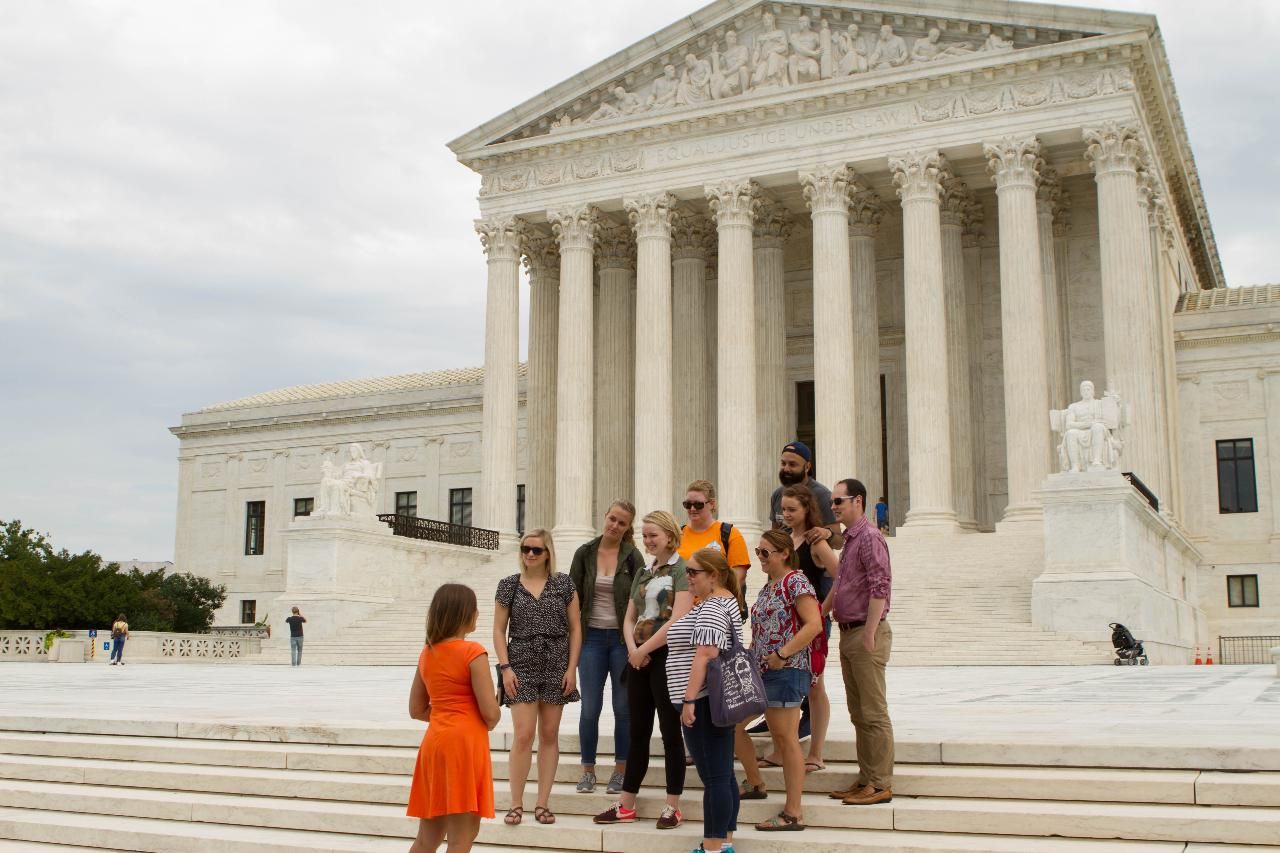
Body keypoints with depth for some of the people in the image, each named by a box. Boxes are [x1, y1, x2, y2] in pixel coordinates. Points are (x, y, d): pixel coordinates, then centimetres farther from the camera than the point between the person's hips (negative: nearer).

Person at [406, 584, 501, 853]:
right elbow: (491, 712, -14)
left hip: (435, 742, 7)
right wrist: (489, 724, 7)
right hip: (465, 743, -7)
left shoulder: (427, 653, 10)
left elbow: (417, 709, 15)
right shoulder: (473, 652, -11)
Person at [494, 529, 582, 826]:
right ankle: (516, 804, 0)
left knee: (549, 735, 5)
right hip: (522, 666, -1)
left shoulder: (564, 584, 3)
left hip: (556, 666, 1)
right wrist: (505, 667, -6)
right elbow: (499, 630, 4)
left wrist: (572, 668, -3)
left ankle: (542, 804, 12)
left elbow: (575, 628, 5)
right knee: (524, 734, -9)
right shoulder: (509, 585, 3)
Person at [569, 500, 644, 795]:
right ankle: (588, 771, 14)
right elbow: (573, 597, 7)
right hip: (593, 637, 1)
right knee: (590, 708, 2)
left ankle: (621, 771, 15)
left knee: (623, 707, 4)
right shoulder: (585, 553, 3)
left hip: (622, 638, -1)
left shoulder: (633, 557, -1)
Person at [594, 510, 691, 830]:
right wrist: (633, 649, -6)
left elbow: (678, 620, -17)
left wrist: (644, 649, -12)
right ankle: (626, 805, 15)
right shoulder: (643, 573, 15)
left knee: (670, 730, -1)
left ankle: (673, 806, 5)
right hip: (639, 657, 7)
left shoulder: (682, 570, -7)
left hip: (667, 656, -7)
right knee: (638, 731, 10)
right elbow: (629, 618, 14)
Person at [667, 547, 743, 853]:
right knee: (724, 775, 12)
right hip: (718, 701, 11)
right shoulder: (724, 601, 17)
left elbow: (705, 655, -23)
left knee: (714, 777, -7)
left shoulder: (711, 607, -15)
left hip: (704, 701, -11)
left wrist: (689, 699, -24)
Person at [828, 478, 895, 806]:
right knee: (858, 713, 14)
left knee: (874, 713, -4)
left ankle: (881, 784, 1)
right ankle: (865, 779, 21)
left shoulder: (869, 538, -13)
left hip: (866, 633, -10)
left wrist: (869, 634, -22)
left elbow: (880, 587, -20)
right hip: (848, 633, 10)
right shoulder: (850, 540, 17)